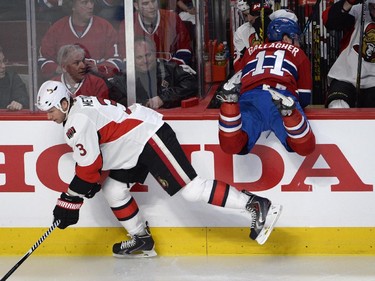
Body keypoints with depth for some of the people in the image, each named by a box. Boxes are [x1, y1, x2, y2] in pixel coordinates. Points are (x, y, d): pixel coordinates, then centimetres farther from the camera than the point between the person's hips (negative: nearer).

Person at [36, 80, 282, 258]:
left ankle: (256, 205, -16)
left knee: (190, 188, -15)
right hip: (137, 144, 11)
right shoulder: (80, 105, 15)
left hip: (151, 137, -11)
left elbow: (89, 166, -18)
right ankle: (142, 239, 21)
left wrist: (70, 202, -12)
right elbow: (92, 156, 25)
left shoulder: (77, 122, -16)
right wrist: (92, 181, 20)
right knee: (113, 190, 11)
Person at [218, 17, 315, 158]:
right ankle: (288, 111, -41)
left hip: (249, 98, 2)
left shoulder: (251, 51, 36)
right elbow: (304, 97, 27)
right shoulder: (298, 53, 29)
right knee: (305, 147, -14)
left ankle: (230, 102, -41)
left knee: (230, 146, -18)